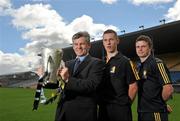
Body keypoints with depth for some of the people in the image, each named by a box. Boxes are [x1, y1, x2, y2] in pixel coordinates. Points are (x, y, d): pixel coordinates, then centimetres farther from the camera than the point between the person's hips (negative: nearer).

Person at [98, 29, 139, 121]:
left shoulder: (125, 61, -7)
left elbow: (133, 87, -9)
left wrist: (125, 104, -3)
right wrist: (100, 102, 5)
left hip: (120, 109, -5)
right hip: (103, 108, 5)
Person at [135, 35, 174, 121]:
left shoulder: (157, 63, -13)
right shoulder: (138, 65, 10)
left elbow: (168, 89, -20)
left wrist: (159, 103, -6)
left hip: (155, 113, -7)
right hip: (141, 112, 7)